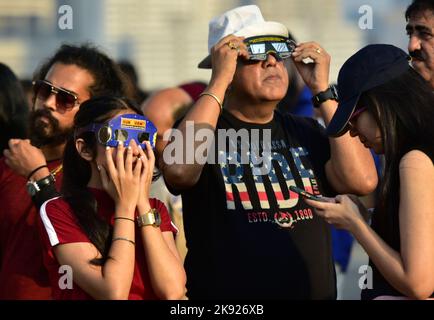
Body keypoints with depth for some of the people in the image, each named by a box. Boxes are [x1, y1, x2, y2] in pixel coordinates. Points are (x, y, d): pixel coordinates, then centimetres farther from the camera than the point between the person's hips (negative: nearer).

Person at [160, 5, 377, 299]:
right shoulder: (204, 130, -3)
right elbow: (179, 170, -26)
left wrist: (322, 89, -5)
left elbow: (362, 181, -7)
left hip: (314, 291, 4)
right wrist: (219, 82, -20)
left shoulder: (306, 132, 9)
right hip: (227, 297, -4)